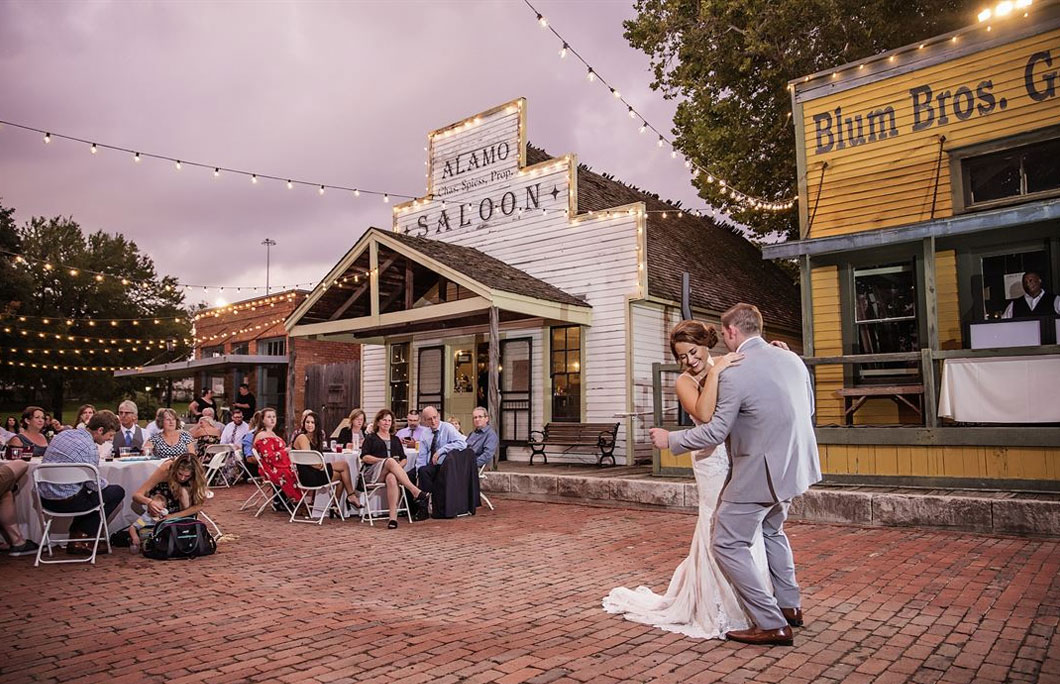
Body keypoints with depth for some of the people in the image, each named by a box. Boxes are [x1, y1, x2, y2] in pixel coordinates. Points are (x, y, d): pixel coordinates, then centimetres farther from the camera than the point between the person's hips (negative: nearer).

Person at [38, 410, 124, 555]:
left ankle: (75, 537, 26)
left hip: (45, 499, 9)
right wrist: (105, 483, 9)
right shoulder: (90, 448, -18)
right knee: (117, 492, 5)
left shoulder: (64, 433, 8)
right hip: (66, 502, -9)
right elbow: (94, 483, -14)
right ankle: (78, 539, 9)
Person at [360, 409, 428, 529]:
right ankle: (416, 492, -46)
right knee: (391, 462, -36)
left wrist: (399, 466, -4)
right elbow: (365, 457, 2)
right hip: (374, 471, -2)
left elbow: (403, 458, 21)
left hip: (392, 471, 2)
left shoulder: (395, 439, 28)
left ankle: (393, 517, -48)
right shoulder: (371, 438, 17)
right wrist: (385, 460, -11)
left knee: (392, 478, -37)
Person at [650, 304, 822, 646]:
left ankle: (772, 624, 5)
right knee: (772, 530, 30)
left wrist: (670, 439, -3)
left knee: (728, 545, 3)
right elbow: (808, 410, 14)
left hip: (760, 472, -9)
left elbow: (716, 431, -16)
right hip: (795, 466, 9)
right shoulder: (792, 359, 4)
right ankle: (790, 606, 38)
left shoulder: (734, 375, -20)